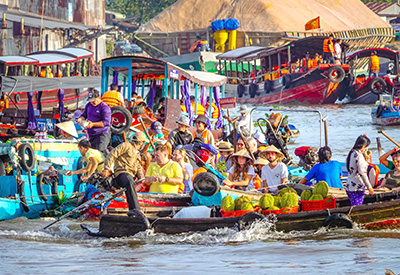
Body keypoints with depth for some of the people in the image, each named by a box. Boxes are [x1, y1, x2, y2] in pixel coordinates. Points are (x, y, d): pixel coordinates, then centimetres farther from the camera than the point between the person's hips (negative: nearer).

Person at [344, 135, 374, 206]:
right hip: (357, 188, -9)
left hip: (349, 186, 9)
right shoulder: (359, 156, -16)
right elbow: (362, 173, -18)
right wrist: (369, 187, -14)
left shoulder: (351, 154, 12)